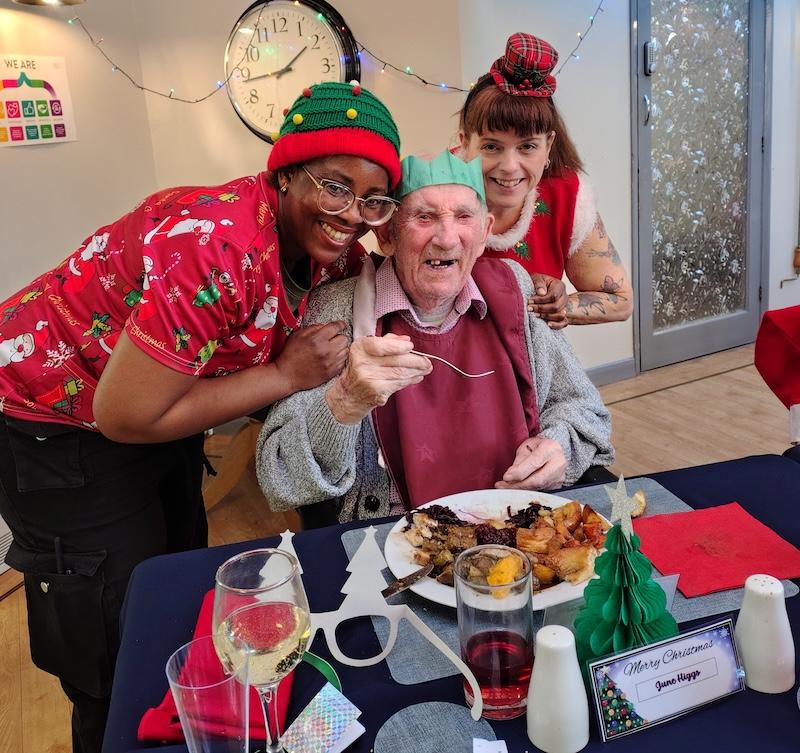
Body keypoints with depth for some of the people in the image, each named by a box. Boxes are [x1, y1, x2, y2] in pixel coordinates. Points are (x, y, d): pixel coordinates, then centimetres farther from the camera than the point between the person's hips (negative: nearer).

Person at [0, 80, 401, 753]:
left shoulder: (318, 239, -11)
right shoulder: (216, 247, -36)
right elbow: (127, 416, -31)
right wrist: (286, 375, -27)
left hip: (156, 403, 8)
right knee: (121, 674, 4)